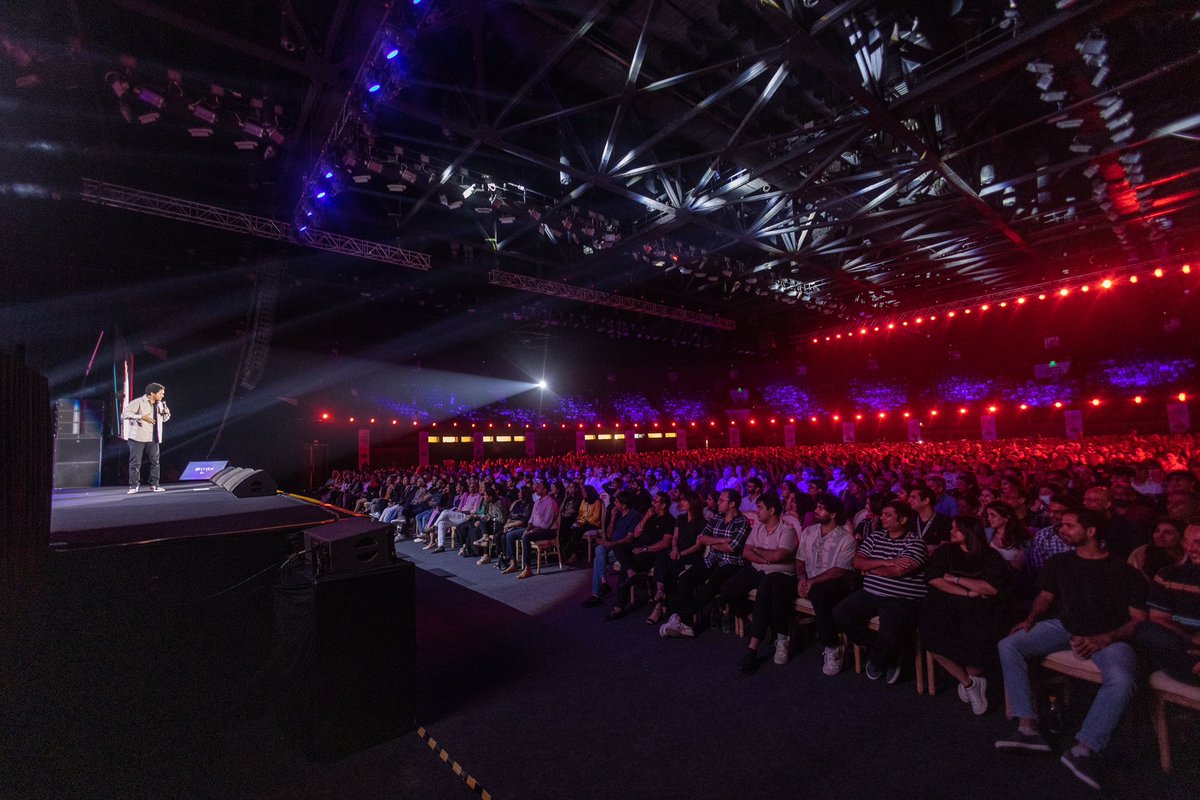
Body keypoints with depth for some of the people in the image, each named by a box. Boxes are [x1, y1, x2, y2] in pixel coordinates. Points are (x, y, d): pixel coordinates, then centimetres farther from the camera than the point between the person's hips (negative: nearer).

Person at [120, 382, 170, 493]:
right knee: (135, 462, -2)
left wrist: (166, 413, 0)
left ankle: (154, 485, 14)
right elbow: (125, 413, -17)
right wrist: (141, 417, -24)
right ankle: (133, 486, 5)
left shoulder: (159, 404, 12)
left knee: (155, 461, 7)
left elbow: (164, 419, 22)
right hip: (138, 438, -6)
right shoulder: (138, 402, -9)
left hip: (153, 438, 6)